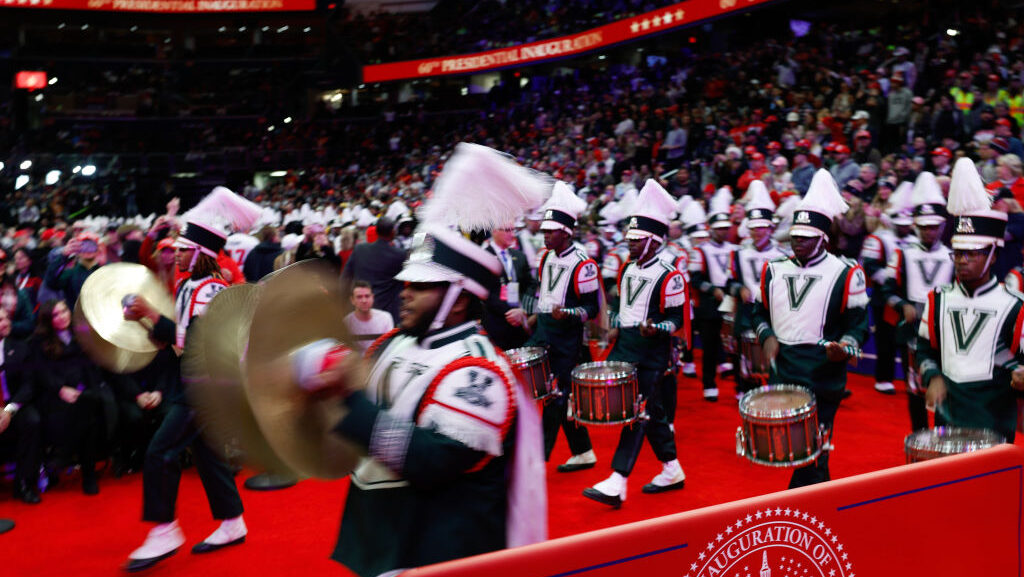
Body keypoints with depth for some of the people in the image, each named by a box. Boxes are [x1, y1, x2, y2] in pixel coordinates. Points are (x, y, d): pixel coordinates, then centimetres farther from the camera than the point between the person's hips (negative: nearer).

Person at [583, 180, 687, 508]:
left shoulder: (669, 276, -12)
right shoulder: (627, 269, 10)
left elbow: (677, 318, -11)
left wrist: (655, 328, -27)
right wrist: (614, 324, 9)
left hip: (650, 356, -8)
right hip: (624, 346, 8)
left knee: (639, 413, -6)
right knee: (652, 411, 14)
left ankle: (616, 484, -7)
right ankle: (672, 472, 28)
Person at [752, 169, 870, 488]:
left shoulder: (845, 273, -4)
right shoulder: (774, 270, 8)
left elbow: (858, 324, -3)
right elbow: (760, 312, 17)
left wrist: (845, 348, -21)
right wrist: (767, 337, -2)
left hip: (822, 377, -5)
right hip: (780, 373, 5)